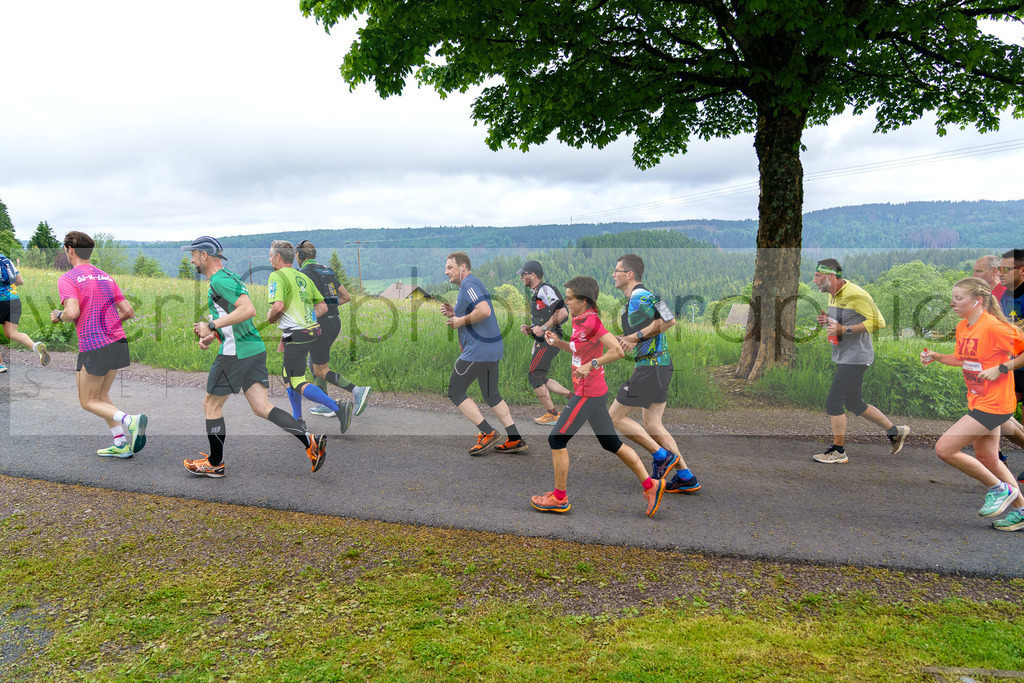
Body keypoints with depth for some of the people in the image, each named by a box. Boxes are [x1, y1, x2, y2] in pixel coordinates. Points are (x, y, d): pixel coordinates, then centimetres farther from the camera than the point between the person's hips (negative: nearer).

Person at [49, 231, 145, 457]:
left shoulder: (67, 279, -6)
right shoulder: (106, 277, 14)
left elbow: (72, 312, -20)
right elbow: (128, 312, 10)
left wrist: (58, 315, 2)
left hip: (93, 347, -7)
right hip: (118, 342, 7)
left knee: (88, 401, 8)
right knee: (101, 395, 20)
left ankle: (130, 421, -17)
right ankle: (121, 445, 12)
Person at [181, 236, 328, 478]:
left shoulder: (219, 280, -12)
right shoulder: (227, 277, 21)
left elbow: (248, 310, -25)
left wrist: (212, 326, -20)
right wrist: (211, 337, 19)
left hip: (236, 352, -9)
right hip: (255, 349, 9)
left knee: (211, 405, 7)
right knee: (261, 407, 3)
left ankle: (215, 464, 20)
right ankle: (311, 441, -11)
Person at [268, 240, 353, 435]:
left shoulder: (277, 276, -9)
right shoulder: (303, 277, 15)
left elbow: (278, 306, -24)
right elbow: (322, 306, 15)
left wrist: (270, 317, -3)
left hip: (296, 335, -9)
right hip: (312, 330, 9)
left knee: (298, 385, -7)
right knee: (289, 378, 22)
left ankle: (338, 408, -19)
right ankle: (297, 420, 28)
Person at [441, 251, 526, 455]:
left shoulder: (468, 283, -12)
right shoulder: (473, 283, 20)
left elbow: (484, 311, -27)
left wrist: (460, 321, -15)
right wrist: (454, 314, 14)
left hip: (477, 351, -10)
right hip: (492, 348, 10)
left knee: (455, 392, 1)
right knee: (491, 395, 16)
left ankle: (487, 433, -2)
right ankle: (515, 439, 14)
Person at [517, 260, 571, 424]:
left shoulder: (544, 289, -12)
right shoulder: (536, 293, 20)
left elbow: (562, 312, -23)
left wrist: (543, 328, -20)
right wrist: (530, 329, 10)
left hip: (548, 341, -10)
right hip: (542, 341, 10)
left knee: (535, 378, -7)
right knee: (540, 379, 12)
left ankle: (552, 415, 0)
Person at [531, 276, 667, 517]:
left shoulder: (591, 322, -19)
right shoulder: (580, 320, 10)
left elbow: (618, 351, -26)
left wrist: (591, 365, -24)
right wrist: (558, 343, 10)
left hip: (587, 394, -10)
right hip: (597, 391, 10)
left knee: (556, 439, 0)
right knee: (611, 443, 14)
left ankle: (559, 498, 11)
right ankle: (651, 485, 18)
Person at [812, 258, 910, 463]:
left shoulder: (856, 295, -18)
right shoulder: (832, 295, 10)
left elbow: (877, 322, -19)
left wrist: (844, 329, -24)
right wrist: (827, 320, 3)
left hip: (855, 357, -10)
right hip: (842, 356, 10)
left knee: (834, 402, -8)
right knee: (854, 403, 16)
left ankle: (838, 451, 4)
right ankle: (895, 431, 32)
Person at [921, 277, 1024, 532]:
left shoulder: (994, 327, -20)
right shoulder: (962, 327, 6)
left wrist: (1001, 369, -20)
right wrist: (937, 357, 4)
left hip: (993, 405, -9)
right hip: (977, 402, 9)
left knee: (944, 448, -12)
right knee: (987, 459, 16)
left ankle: (999, 489, 6)